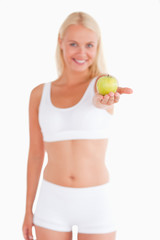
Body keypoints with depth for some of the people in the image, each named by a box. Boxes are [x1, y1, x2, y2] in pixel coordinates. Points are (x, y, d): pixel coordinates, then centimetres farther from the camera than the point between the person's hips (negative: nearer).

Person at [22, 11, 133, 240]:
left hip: (96, 202, -2)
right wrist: (28, 210, 8)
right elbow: (35, 154, 8)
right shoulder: (40, 94, 3)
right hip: (52, 202, 2)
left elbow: (98, 98, -30)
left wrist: (105, 99, -55)